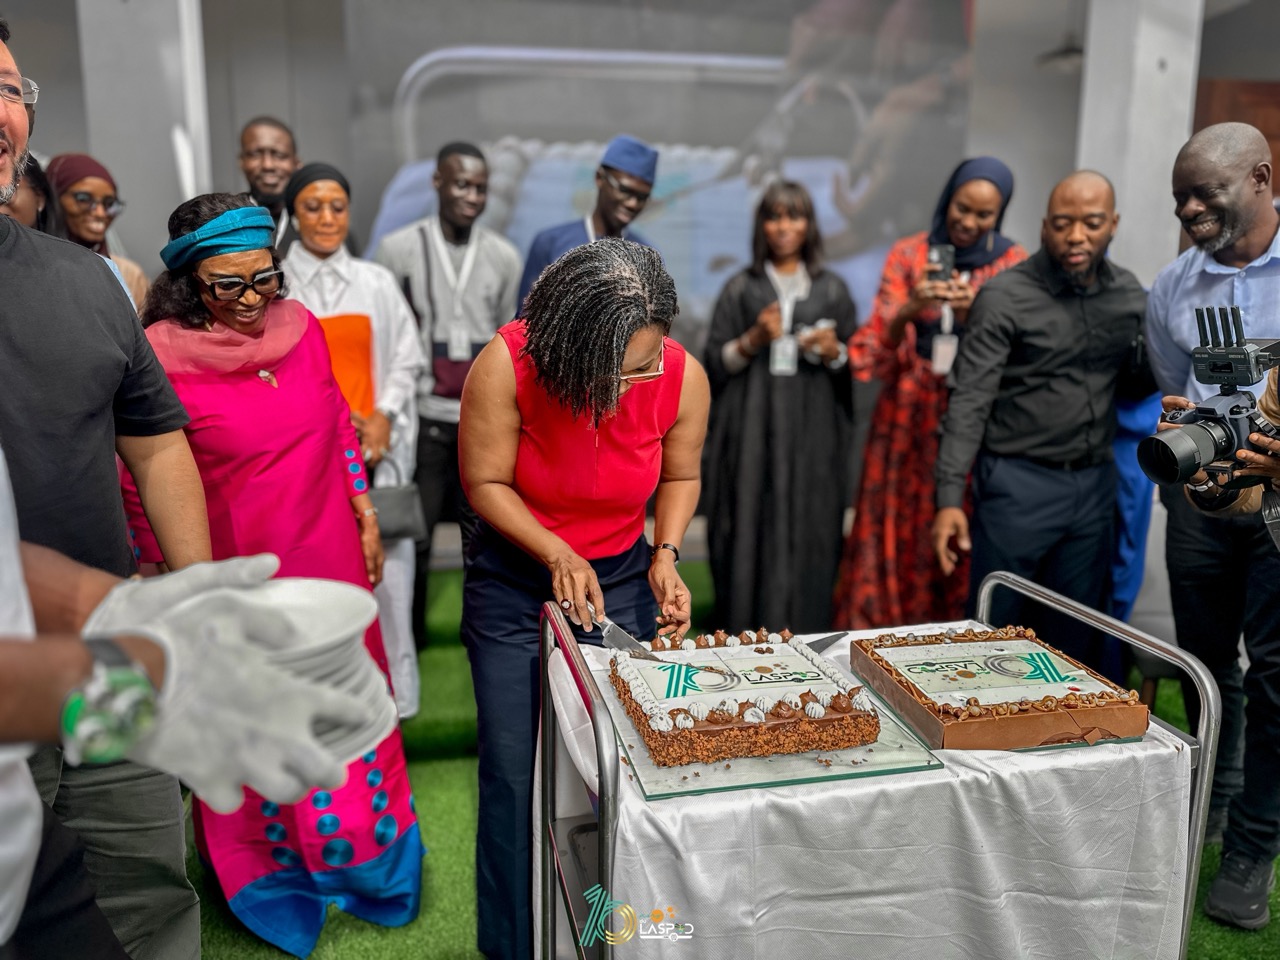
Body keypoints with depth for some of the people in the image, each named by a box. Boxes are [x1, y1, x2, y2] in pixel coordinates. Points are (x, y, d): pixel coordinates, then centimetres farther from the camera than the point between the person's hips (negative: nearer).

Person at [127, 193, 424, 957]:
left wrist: (365, 516, 9)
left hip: (328, 557, 4)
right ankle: (276, 871, 41)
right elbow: (142, 488, -11)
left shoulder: (301, 326, -3)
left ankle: (364, 851, 43)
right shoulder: (161, 355, -17)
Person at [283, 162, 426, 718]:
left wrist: (384, 416, -5)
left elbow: (406, 362, 11)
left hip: (372, 452, 2)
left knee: (380, 566, -1)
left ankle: (387, 692, 11)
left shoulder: (377, 283, 11)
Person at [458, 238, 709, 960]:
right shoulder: (508, 364, -24)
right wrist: (557, 554, -23)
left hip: (622, 579, 2)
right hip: (513, 582, -1)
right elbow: (485, 482, -13)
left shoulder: (684, 378, -16)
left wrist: (666, 553, -14)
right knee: (514, 776, 5)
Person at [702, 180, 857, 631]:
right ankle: (745, 636, 7)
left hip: (813, 435, 1)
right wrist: (752, 340, -10)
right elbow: (714, 364, 6)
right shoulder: (740, 289, 8)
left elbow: (855, 364, 13)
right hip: (752, 434, -1)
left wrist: (833, 351, -7)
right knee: (752, 534, -3)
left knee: (809, 535, -1)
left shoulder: (832, 290, 11)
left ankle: (805, 640, 11)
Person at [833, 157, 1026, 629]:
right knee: (897, 529, 3)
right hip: (909, 415, 0)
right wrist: (908, 311, -24)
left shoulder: (1013, 262, 3)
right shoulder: (909, 253, 3)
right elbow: (877, 346, -4)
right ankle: (880, 635, 15)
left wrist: (978, 316, -23)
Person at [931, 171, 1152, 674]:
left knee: (1075, 632, 14)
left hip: (1095, 485, 5)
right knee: (993, 628, 5)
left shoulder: (1129, 294, 5)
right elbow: (968, 402, -15)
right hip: (1019, 484, -5)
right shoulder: (1005, 296, -11)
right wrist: (949, 498, -23)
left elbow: (1133, 385, 16)